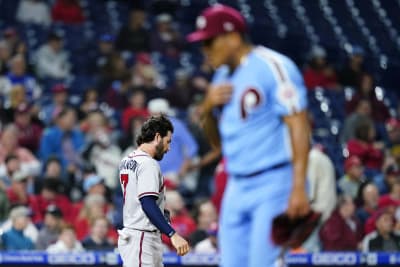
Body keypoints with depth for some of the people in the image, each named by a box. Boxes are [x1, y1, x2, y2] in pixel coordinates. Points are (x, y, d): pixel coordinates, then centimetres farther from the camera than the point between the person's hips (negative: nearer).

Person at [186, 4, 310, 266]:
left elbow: (299, 127, -17)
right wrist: (209, 108, 2)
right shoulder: (222, 76, 15)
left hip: (274, 185, -8)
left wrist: (299, 188, -24)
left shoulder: (273, 66, -11)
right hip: (236, 188, 8)